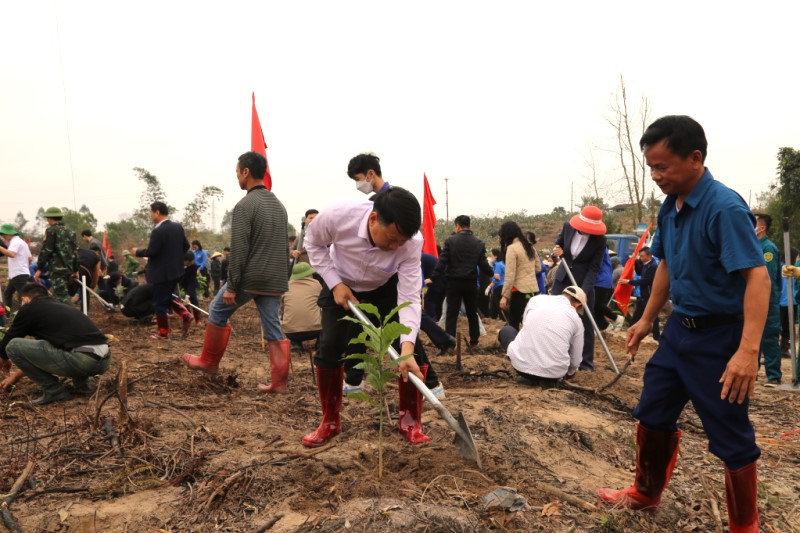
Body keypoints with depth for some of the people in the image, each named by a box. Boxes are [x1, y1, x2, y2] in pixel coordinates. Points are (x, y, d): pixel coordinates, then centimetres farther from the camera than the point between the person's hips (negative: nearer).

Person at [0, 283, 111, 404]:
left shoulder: (29, 308, 10)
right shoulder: (58, 306, 31)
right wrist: (16, 375, 49)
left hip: (82, 359, -8)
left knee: (13, 346, 4)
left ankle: (54, 391, 7)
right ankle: (83, 382, 17)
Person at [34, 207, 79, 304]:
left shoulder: (51, 230, -5)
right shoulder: (70, 231, 16)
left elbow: (46, 250, -11)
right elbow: (75, 251, 18)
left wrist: (39, 269, -8)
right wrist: (75, 270, 22)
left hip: (57, 269, -8)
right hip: (69, 269, 8)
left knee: (62, 297, -10)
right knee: (60, 295, 16)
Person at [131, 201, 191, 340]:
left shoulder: (158, 231, -20)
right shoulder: (178, 227, 5)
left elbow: (151, 252, -21)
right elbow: (186, 246, 10)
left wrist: (137, 251, -3)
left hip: (162, 272, -8)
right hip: (175, 270, 8)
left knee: (159, 302, 4)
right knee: (168, 297, 23)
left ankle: (163, 333, 12)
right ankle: (186, 315, 8)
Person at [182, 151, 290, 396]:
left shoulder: (244, 205, -11)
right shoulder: (279, 205, 13)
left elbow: (239, 250, -17)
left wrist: (231, 287, -13)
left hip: (249, 278, -6)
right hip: (274, 282, 6)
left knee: (217, 312, 16)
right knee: (273, 331, 7)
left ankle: (208, 362, 28)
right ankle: (279, 382, 4)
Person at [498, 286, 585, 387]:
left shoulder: (536, 299, 10)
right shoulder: (576, 319, 7)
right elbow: (575, 359, 15)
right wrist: (569, 373, 39)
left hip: (522, 364, -1)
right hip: (554, 372, 1)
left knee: (506, 330, 27)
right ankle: (549, 379, 11)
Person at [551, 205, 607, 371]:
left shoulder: (599, 240, -16)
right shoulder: (568, 226, -7)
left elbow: (594, 268, -15)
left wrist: (584, 290, -26)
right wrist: (558, 249, -11)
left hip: (583, 281, -3)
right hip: (562, 278, 4)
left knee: (584, 323, 1)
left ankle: (586, 362, 13)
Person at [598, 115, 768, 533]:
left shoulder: (724, 208, -22)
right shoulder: (669, 207, 3)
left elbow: (757, 276, -28)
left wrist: (748, 350, -37)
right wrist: (646, 319, 19)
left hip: (720, 337, -8)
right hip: (679, 328, 8)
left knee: (731, 438, 5)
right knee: (652, 415, 18)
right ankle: (646, 493, 39)